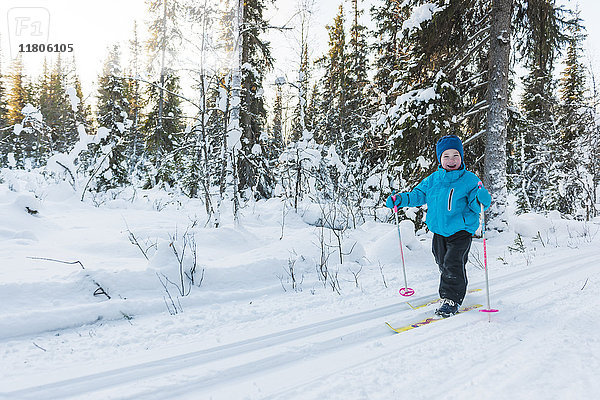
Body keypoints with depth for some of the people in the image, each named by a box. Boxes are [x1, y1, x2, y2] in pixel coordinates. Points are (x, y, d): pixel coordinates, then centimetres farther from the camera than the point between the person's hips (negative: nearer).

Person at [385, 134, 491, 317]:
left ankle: (452, 299, 2)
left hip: (461, 230, -5)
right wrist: (400, 199, -1)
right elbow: (418, 194, 12)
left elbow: (478, 205, -13)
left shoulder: (469, 179, -9)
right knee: (443, 263, 17)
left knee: (453, 263, -14)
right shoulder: (433, 179, 2)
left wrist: (481, 199, -35)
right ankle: (457, 289, 42)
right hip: (439, 230, 5)